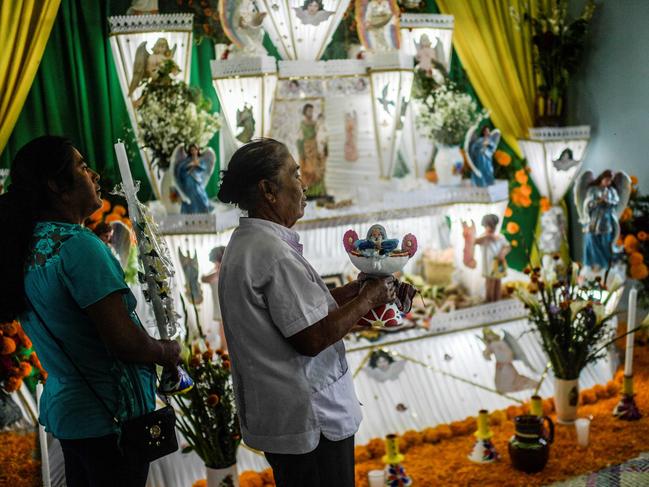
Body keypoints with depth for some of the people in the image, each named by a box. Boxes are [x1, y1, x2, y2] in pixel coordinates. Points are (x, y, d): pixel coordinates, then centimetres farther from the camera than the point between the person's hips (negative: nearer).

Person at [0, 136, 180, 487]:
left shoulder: (29, 249, 5)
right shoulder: (78, 245, -22)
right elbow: (125, 343, -25)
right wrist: (168, 352, -5)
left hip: (63, 409, 9)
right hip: (110, 417, -9)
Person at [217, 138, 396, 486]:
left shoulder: (245, 243, 10)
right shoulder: (274, 252, -23)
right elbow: (312, 338, -24)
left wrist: (355, 289, 8)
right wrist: (368, 299, -11)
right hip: (310, 421, -10)